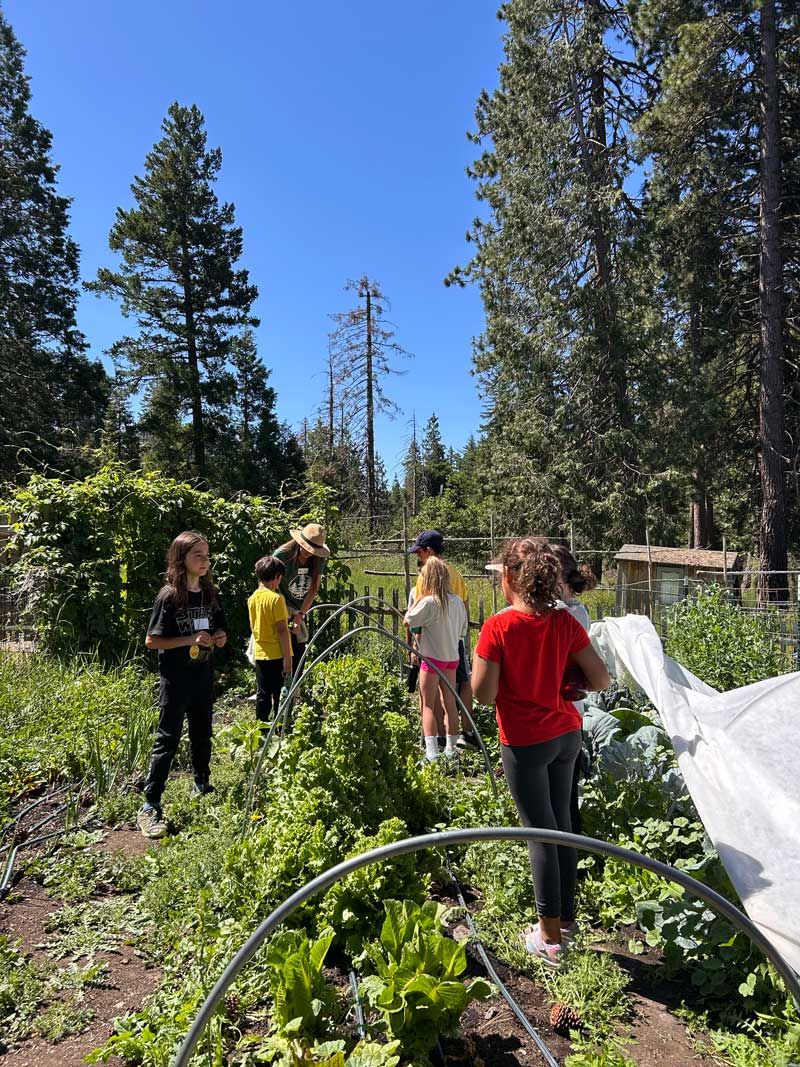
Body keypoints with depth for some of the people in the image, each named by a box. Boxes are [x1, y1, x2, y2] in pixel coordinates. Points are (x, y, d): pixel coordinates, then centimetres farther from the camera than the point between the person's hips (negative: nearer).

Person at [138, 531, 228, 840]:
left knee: (202, 733, 18)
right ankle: (150, 805, 7)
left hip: (203, 675, 6)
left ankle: (202, 785, 36)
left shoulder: (210, 594, 2)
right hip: (175, 678, -5)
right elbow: (151, 640, -13)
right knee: (168, 739, -2)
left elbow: (221, 634, 12)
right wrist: (190, 639, -22)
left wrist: (217, 638, -11)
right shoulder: (169, 596, -14)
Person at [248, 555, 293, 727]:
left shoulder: (252, 598, 5)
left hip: (260, 654, 6)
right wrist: (287, 658, -15)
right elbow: (282, 631, -18)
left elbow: (253, 628, 13)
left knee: (263, 694, 14)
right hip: (277, 655, -6)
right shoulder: (276, 598, -16)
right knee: (281, 694, 5)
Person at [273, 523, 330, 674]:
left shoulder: (318, 559, -7)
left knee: (299, 651, 11)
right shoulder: (282, 555, -21)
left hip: (300, 611, 5)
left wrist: (300, 615, -13)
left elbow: (313, 589, -5)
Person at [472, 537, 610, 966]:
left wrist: (480, 656, -1)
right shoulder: (565, 622, -5)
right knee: (561, 822, 20)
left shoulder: (498, 627, -19)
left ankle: (550, 936, 23)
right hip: (567, 733, 5)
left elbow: (484, 694, -18)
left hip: (525, 742, -5)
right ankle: (566, 915, 37)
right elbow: (600, 680, -3)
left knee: (539, 831, 8)